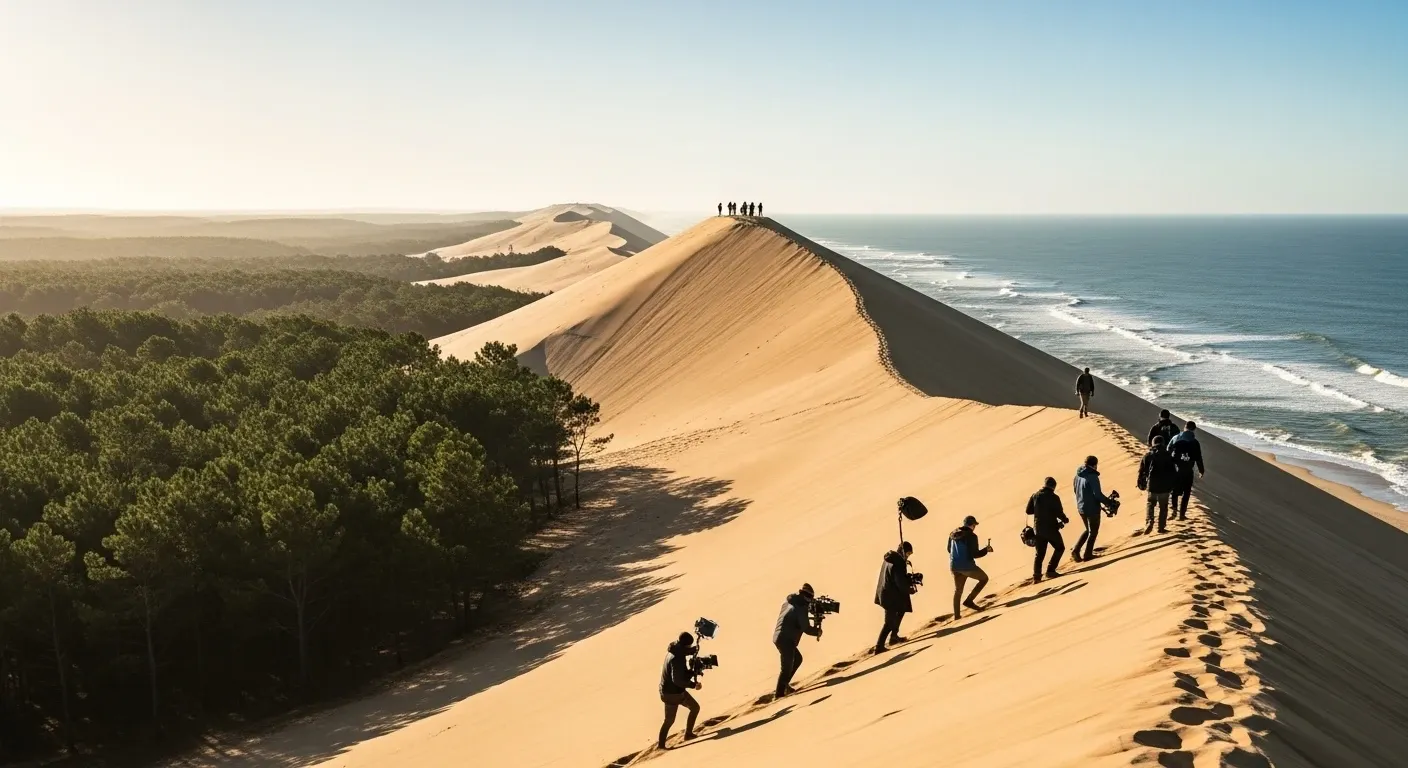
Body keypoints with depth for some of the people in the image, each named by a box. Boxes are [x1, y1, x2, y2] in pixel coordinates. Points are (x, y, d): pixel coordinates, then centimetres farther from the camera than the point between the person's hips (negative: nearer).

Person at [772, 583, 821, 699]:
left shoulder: (788, 601, 8)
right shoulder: (801, 608, -16)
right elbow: (806, 628, -16)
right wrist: (817, 631, 3)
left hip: (778, 637, 9)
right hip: (786, 640, -9)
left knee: (797, 659, 24)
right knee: (787, 668, -2)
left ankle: (784, 684, 25)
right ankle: (779, 695, -1)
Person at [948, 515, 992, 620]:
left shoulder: (953, 534, 5)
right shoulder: (971, 536, -14)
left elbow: (949, 550, 16)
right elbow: (975, 554, -15)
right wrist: (986, 550, 1)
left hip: (954, 566, 6)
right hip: (967, 566, -6)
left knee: (958, 590, 21)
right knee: (984, 578, 18)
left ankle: (956, 615, 21)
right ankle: (969, 600, 6)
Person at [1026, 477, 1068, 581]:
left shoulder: (1035, 496, 2)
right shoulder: (1054, 497, -13)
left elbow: (1028, 511, 5)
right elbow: (1059, 513, -12)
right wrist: (1065, 519, 8)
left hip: (1038, 529, 5)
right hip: (1051, 528, -5)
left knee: (1040, 553, 13)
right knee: (1059, 548, 15)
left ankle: (1036, 574, 0)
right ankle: (1050, 570, 4)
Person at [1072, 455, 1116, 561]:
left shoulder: (1078, 475, 3)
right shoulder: (1093, 477, -21)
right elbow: (1098, 494, -22)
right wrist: (1108, 502, -8)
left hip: (1080, 507, 7)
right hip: (1092, 509, -7)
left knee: (1088, 530, 23)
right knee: (1093, 532, 12)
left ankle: (1076, 550, 11)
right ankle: (1088, 554, 19)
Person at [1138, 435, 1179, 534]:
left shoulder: (1147, 456, 0)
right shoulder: (1168, 456, -2)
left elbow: (1142, 471, 2)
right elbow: (1173, 472, -1)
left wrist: (1142, 484, 10)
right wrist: (1173, 485, 8)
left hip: (1152, 486, 1)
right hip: (1165, 487, -1)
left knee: (1150, 504, 15)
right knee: (1163, 507, 12)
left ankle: (1149, 523, -6)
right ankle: (1161, 527, 13)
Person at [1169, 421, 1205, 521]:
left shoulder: (1175, 439, 1)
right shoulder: (1194, 442, -6)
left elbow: (1168, 453, 3)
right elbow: (1198, 458, -3)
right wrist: (1201, 471, 11)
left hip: (1174, 469, 3)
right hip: (1187, 471, -2)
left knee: (1175, 490, 23)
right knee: (1186, 493, 7)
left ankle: (1174, 509, 20)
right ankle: (1182, 514, 7)